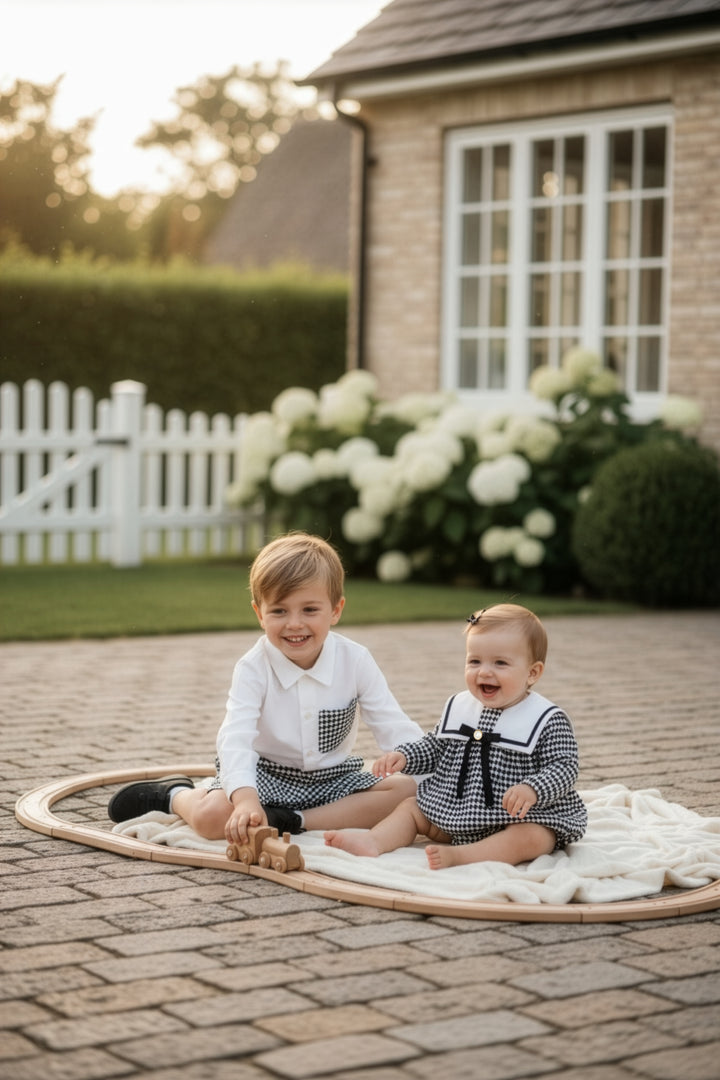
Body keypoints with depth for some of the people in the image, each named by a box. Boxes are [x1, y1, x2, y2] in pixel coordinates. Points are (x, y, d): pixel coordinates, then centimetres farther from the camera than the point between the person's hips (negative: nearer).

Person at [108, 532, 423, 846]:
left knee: (407, 791, -22)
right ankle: (175, 795, 8)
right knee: (211, 817, -29)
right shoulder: (254, 669, -17)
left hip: (332, 779, 3)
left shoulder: (355, 661, -10)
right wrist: (245, 799, -48)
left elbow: (394, 727, -10)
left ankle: (294, 821, -24)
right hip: (266, 776, -2)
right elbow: (235, 738, -30)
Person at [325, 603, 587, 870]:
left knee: (530, 839, -34)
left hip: (523, 817, -6)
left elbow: (564, 768, -18)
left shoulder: (547, 720, -12)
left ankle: (458, 855, -48)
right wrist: (403, 756, -2)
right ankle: (374, 841, -21)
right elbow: (433, 747, 17)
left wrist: (531, 790, -36)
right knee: (409, 807, 2)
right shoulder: (459, 707, 5)